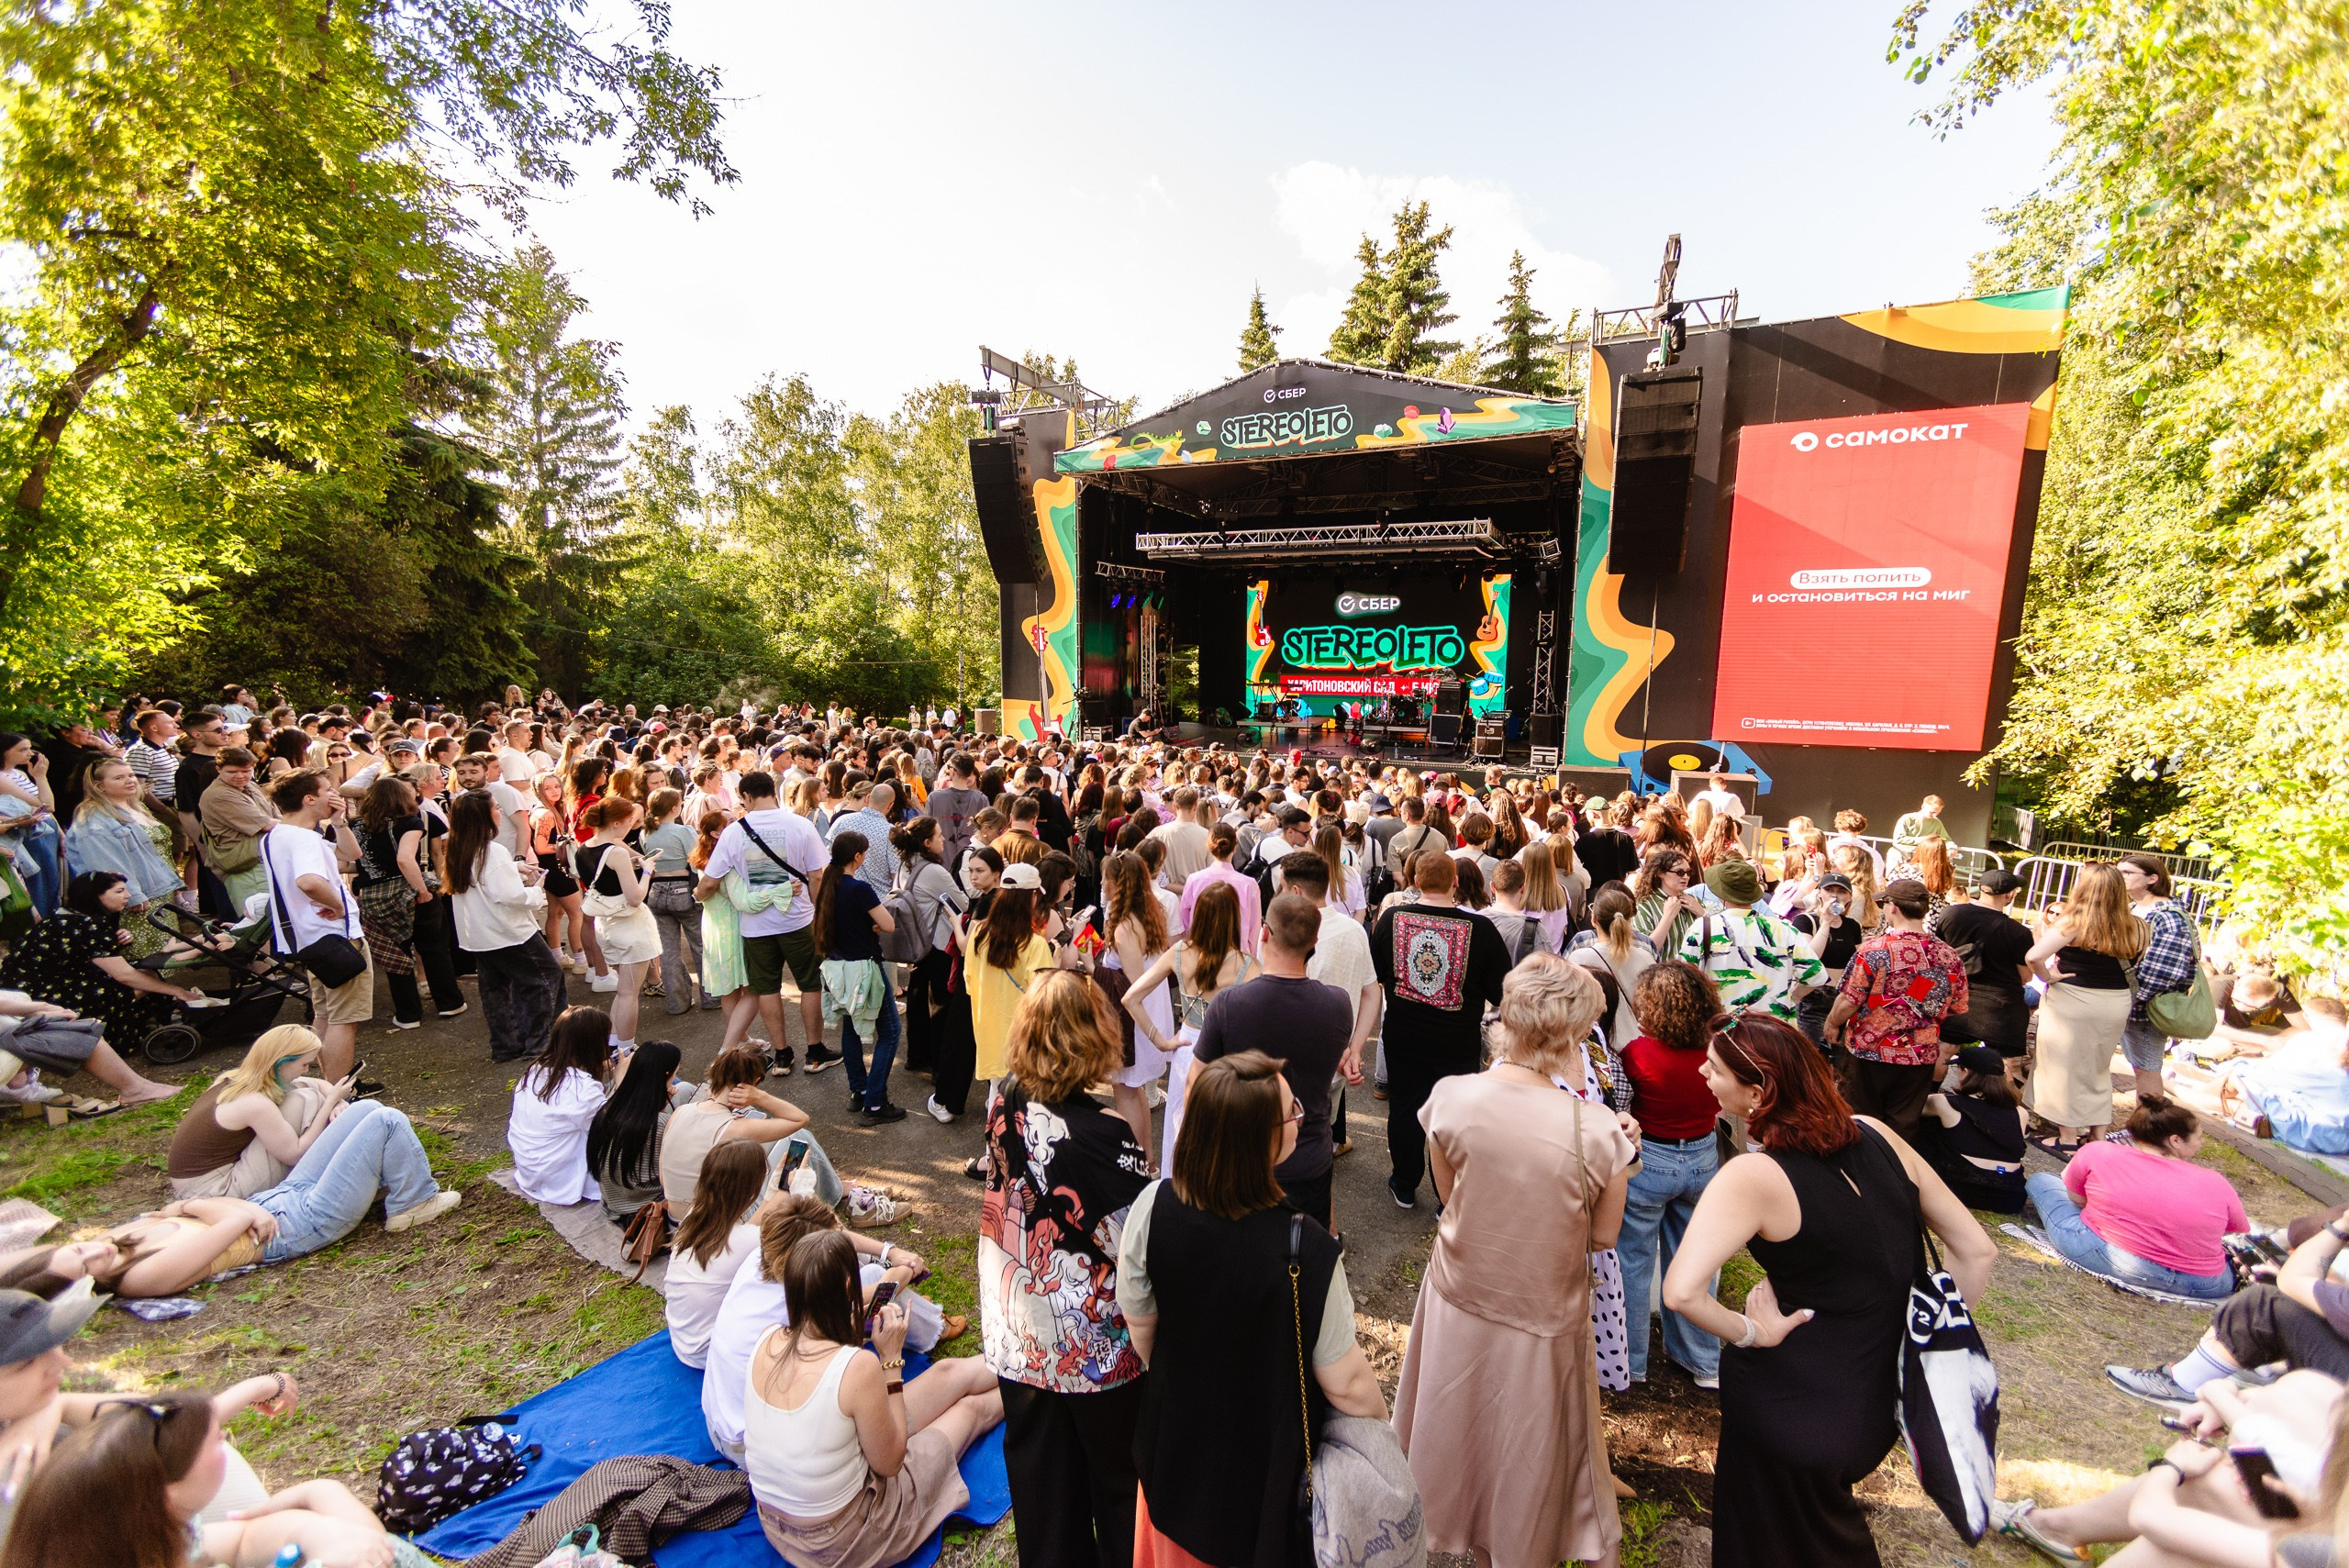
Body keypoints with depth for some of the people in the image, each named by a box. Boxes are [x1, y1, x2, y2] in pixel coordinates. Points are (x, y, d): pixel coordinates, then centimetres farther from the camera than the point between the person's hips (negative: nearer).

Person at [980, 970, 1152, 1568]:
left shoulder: (1006, 1105, -14)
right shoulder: (1103, 1134, -32)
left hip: (1019, 1335, 5)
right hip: (1097, 1346, -5)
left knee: (1038, 1465, 27)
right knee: (1119, 1473, 23)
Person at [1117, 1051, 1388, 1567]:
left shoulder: (1154, 1206, -24)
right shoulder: (1304, 1250, -35)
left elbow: (1138, 1322, -7)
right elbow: (1344, 1382, -22)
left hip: (1174, 1443, 3)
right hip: (1265, 1462, -3)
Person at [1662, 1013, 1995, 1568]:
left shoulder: (1753, 1176, -27)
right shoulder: (1875, 1136, -9)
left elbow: (1682, 1291, -38)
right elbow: (1976, 1250, 0)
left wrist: (1749, 1332, -19)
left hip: (1795, 1407, -6)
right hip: (1890, 1393, 6)